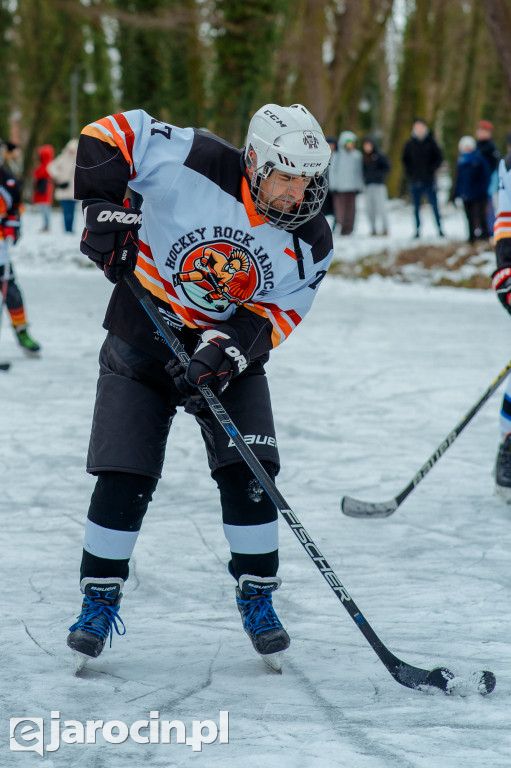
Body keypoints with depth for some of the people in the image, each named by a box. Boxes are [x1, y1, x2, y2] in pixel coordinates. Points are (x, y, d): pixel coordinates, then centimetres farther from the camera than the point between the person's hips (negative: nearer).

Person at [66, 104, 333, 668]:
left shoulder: (310, 244, -12)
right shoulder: (195, 163, -22)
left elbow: (277, 313, -10)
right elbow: (109, 135, -16)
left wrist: (227, 348, -27)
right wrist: (105, 209, -25)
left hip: (230, 352, 2)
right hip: (142, 340, -2)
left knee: (248, 472, -10)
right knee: (124, 477, -6)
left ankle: (257, 595, 10)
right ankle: (100, 600, 11)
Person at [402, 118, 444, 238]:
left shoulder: (431, 142, -1)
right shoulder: (410, 144, 3)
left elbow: (439, 158, 5)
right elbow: (404, 159, 13)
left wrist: (432, 169, -4)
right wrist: (410, 172, 2)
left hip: (429, 180, -2)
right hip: (415, 181, 2)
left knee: (434, 206, -2)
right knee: (416, 207, 6)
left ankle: (439, 229, 5)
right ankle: (417, 230, 12)